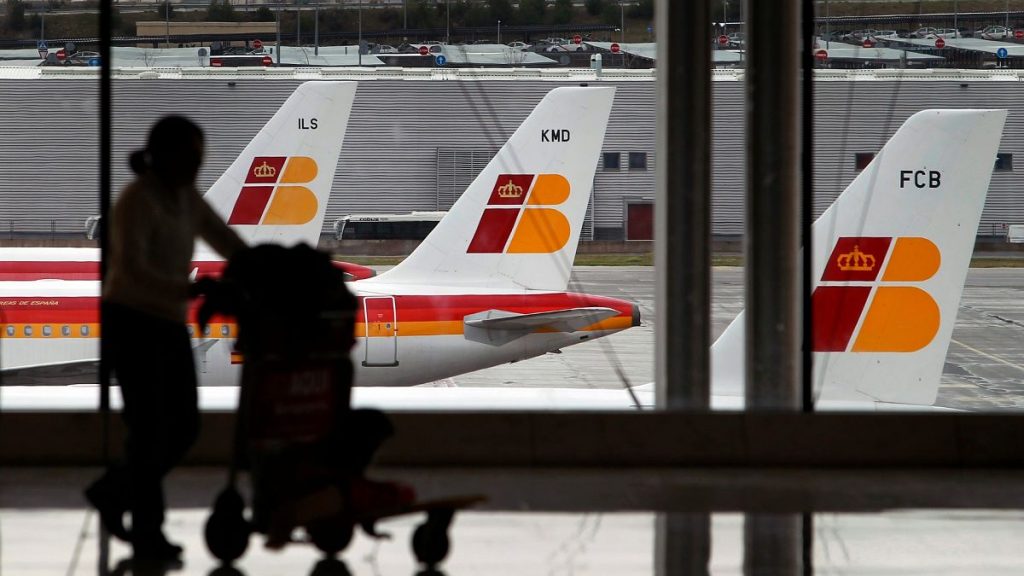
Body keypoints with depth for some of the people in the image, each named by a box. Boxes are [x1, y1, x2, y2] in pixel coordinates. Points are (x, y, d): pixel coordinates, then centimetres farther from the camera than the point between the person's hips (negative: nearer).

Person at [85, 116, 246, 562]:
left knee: (184, 426, 7)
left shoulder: (186, 198, 8)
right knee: (150, 429, -6)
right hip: (131, 323, -8)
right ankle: (147, 534, 3)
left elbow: (226, 241, 9)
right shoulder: (137, 202, -17)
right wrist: (189, 290, -40)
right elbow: (133, 270, -28)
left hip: (169, 324, 8)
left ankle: (113, 492, 26)